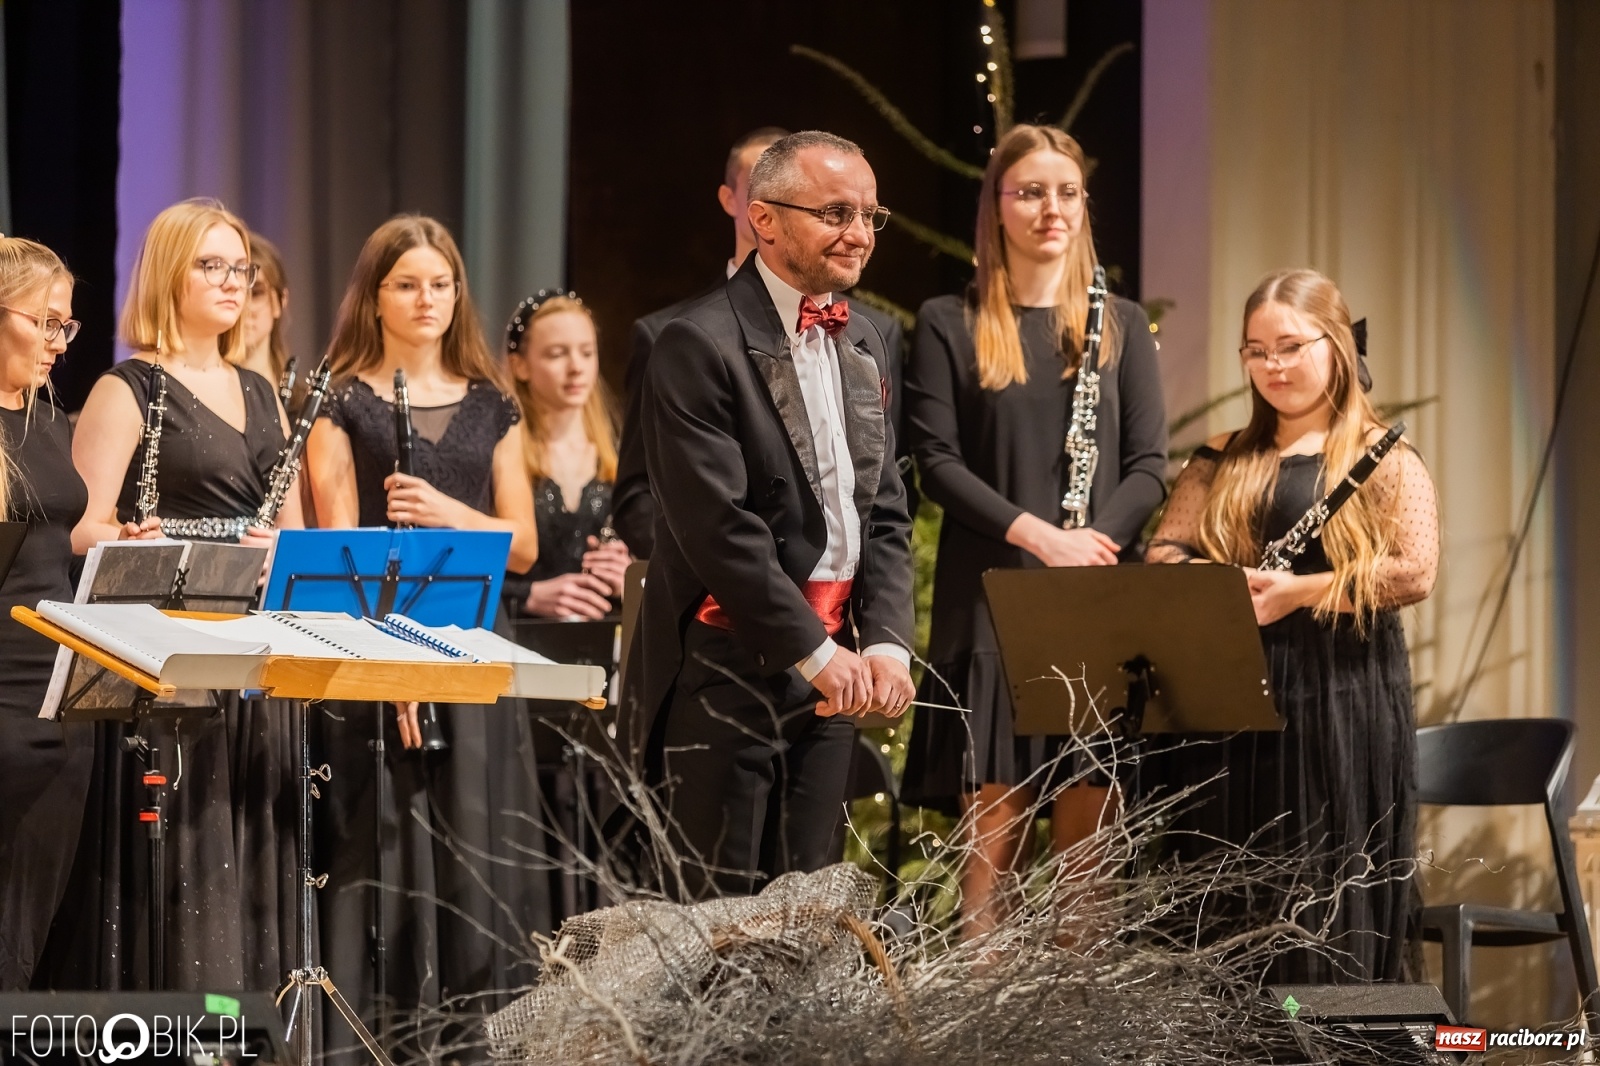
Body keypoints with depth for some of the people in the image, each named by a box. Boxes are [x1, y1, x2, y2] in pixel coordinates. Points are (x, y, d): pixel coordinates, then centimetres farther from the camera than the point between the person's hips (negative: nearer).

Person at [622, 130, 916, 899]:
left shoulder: (862, 344, 14)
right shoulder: (700, 346, -11)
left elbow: (885, 514, 14)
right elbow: (718, 526, -17)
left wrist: (886, 642, -2)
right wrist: (817, 651, -17)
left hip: (829, 661, 7)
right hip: (728, 664, -7)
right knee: (719, 913, -7)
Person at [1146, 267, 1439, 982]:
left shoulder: (1384, 459, 1)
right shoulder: (1223, 461, 16)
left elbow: (1415, 571, -11)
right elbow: (1163, 553, 10)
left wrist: (1297, 591, -17)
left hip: (1341, 702, -4)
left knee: (1328, 904, -4)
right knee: (1226, 907, 3)